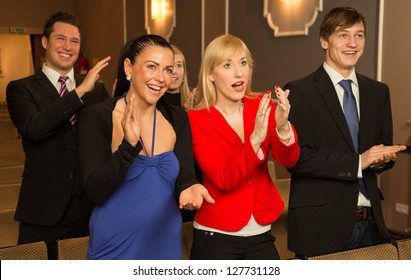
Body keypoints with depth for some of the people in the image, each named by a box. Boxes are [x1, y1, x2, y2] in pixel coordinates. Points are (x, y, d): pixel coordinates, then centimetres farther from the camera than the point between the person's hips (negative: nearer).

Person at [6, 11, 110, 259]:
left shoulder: (97, 89, 10)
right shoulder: (21, 88, -1)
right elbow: (32, 128, -21)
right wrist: (80, 91, -25)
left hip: (92, 206, 3)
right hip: (43, 209, -3)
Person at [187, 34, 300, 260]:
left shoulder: (261, 107, -1)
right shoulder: (197, 119, -12)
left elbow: (289, 160, -12)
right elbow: (223, 179, -21)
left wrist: (283, 127, -31)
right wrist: (255, 139, -35)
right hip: (216, 236, -3)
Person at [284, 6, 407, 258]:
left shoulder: (378, 92, 10)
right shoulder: (299, 92, -8)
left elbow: (384, 149, 15)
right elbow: (296, 157, -15)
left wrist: (381, 158, -8)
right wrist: (357, 162, -18)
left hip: (370, 221, 5)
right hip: (320, 224, -5)